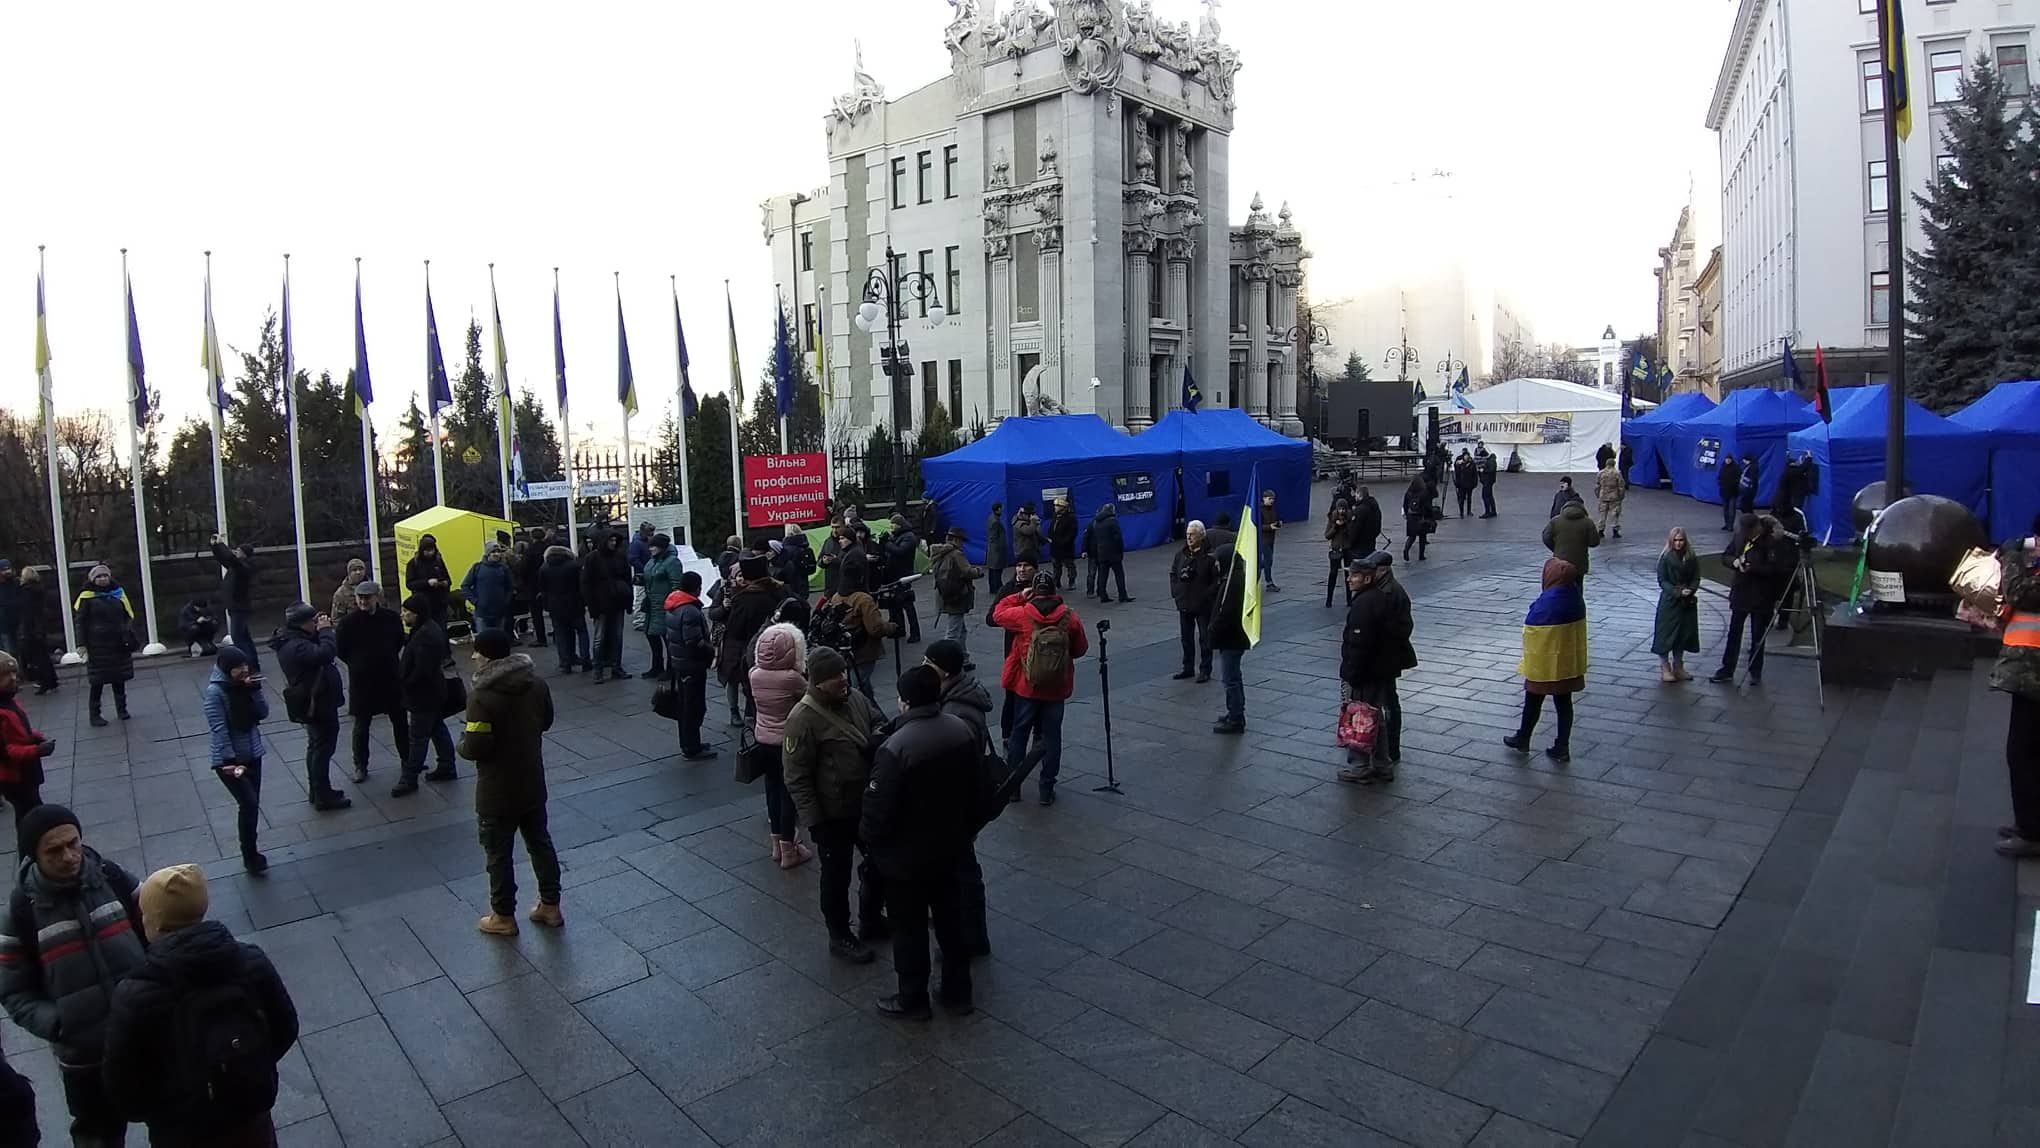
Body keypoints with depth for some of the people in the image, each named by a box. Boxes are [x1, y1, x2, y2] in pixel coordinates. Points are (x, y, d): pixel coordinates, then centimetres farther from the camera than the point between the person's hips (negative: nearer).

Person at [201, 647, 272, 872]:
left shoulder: (245, 685, 2)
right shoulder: (215, 691, -17)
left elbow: (263, 714, -1)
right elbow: (219, 729, -20)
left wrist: (256, 690, -15)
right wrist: (230, 760, -23)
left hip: (252, 755, 6)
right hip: (229, 760, -6)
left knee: (251, 805, 11)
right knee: (249, 804, -11)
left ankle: (250, 852, 24)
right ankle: (250, 856, 1)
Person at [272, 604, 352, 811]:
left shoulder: (294, 640, 5)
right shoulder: (296, 646, -26)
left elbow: (318, 650, 14)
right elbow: (326, 653, -40)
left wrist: (322, 630, -2)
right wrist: (325, 630, -25)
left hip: (313, 704, 11)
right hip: (317, 706, -11)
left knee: (316, 747, 21)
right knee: (323, 748, -1)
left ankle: (317, 791, 34)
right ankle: (323, 797, 7)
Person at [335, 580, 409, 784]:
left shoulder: (391, 617, -5)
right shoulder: (348, 622, -11)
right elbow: (340, 650, -2)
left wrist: (387, 659, 8)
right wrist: (359, 664, 0)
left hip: (391, 678, 2)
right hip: (361, 681, -2)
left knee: (400, 721, 13)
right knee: (361, 725, 7)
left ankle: (407, 759, 28)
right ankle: (360, 766, 20)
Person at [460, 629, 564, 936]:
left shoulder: (482, 696, -24)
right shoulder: (536, 683, -3)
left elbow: (476, 748, -22)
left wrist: (462, 741, -1)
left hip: (497, 792, -6)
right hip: (533, 783, 6)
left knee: (498, 854, 11)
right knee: (540, 843, 18)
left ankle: (503, 917, 24)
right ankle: (551, 906, 28)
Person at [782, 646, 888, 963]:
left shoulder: (856, 699, -3)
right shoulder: (803, 718, -23)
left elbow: (880, 724, 15)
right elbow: (796, 777, -19)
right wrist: (814, 822, -18)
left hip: (867, 804, 7)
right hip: (834, 814, -7)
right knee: (837, 876, 11)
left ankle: (871, 920, 44)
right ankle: (840, 937, 32)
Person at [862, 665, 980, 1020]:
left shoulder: (896, 747, -29)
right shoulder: (962, 730, -7)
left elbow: (879, 806, -22)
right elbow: (972, 789, 5)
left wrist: (868, 838, -2)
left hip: (907, 856, -6)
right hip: (951, 846, 6)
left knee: (909, 927, 12)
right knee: (950, 917, 21)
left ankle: (912, 1000, 29)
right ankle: (958, 991, 34)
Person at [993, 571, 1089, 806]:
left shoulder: (1022, 615, -12)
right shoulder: (1070, 617, -9)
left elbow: (998, 613, 6)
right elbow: (1080, 649, 1)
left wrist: (1020, 597, 11)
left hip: (1026, 687, 0)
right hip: (1057, 689, 1)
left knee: (1019, 734, 14)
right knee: (1051, 736, 10)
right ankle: (1047, 789, 15)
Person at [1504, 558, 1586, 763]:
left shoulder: (1545, 603, -25)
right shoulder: (1577, 598, -3)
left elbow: (1531, 632, -17)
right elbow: (1577, 629, 5)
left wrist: (1529, 660, -3)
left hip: (1546, 663, -6)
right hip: (1569, 661, 6)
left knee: (1534, 699, 12)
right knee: (1564, 701, 14)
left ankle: (1523, 739, 30)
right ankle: (1562, 748, 21)